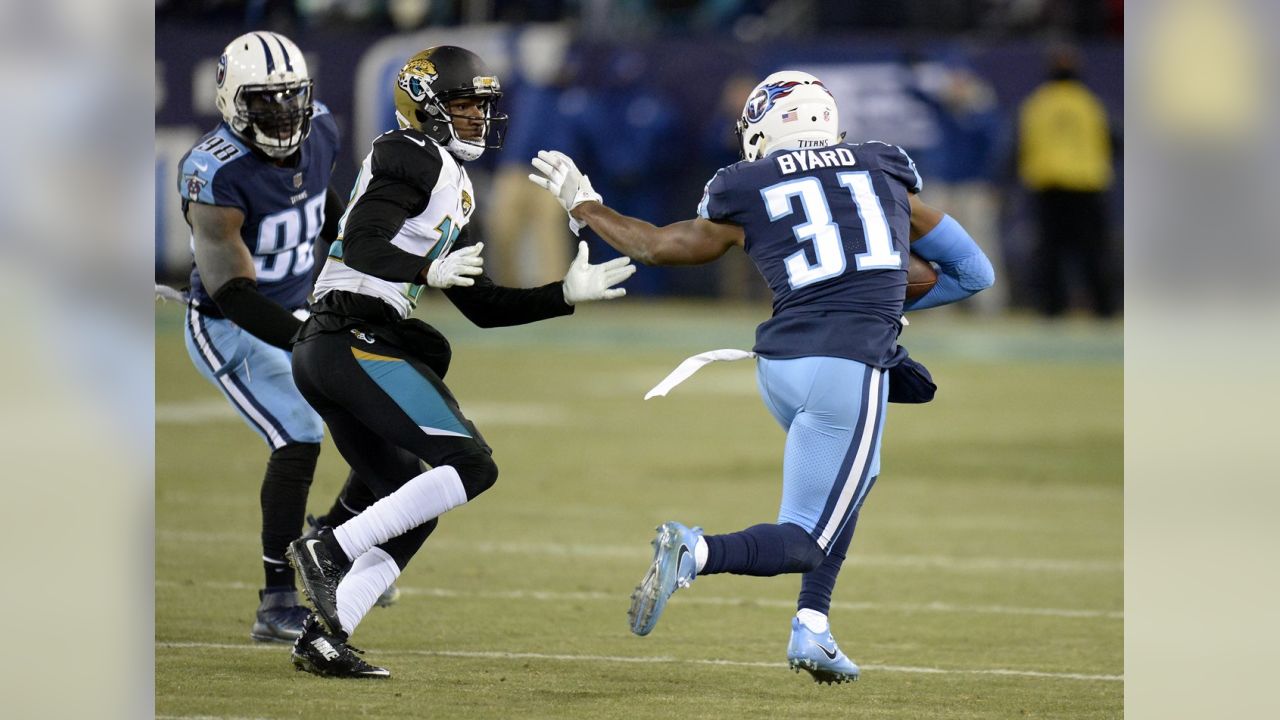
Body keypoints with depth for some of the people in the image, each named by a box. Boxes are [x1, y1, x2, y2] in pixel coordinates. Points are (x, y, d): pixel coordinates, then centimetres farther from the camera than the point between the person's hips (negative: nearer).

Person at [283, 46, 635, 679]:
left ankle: (324, 638, 4)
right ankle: (329, 550, -19)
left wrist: (567, 295, 19)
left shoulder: (453, 189, 25)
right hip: (357, 338, -10)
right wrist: (429, 271, -29)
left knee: (411, 512, 11)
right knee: (471, 466, -14)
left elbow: (483, 306, 25)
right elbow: (361, 245, -17)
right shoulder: (413, 158, -4)